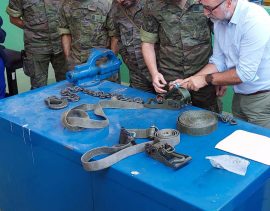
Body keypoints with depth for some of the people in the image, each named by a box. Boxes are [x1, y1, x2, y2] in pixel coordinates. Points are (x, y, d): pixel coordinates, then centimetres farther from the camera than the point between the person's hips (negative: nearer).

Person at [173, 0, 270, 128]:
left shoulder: (255, 20, -25)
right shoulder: (219, 20, -2)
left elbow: (245, 73, -25)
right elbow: (218, 62, 3)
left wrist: (205, 79, -17)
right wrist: (188, 82, -8)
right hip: (239, 96, 7)